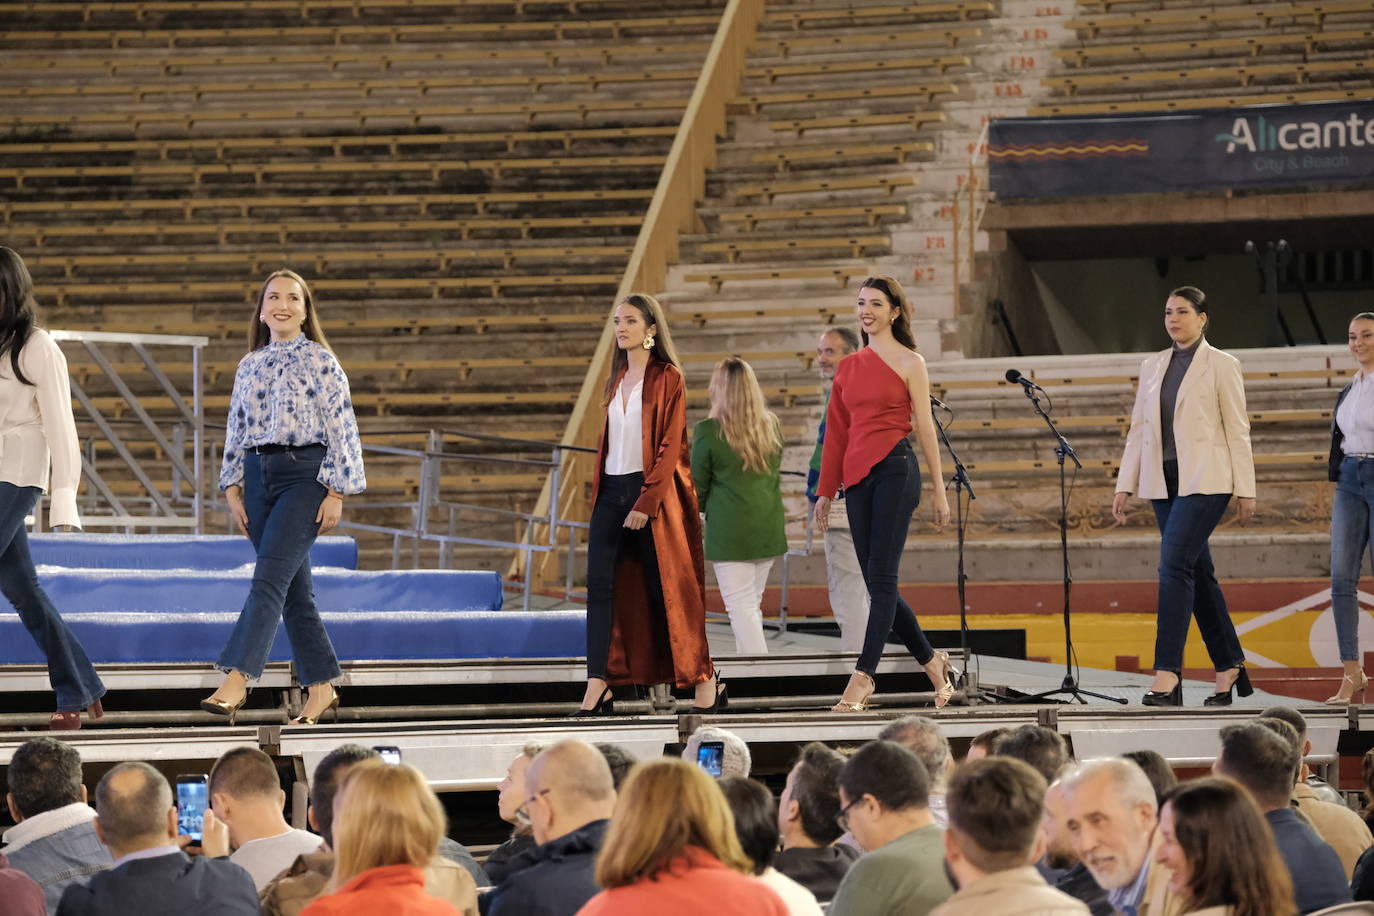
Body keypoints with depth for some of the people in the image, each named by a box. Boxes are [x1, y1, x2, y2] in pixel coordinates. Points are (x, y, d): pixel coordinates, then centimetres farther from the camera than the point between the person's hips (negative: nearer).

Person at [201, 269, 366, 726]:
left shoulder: (320, 361, -2)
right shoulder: (249, 366, 13)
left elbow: (342, 430, -5)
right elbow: (237, 432, 17)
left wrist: (336, 493, -10)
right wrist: (232, 490, 9)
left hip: (304, 476, -6)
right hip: (259, 477, 6)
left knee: (269, 579, -16)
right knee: (293, 588, 7)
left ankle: (236, 680, -24)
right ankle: (322, 688, 14)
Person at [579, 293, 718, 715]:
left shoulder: (667, 378, -6)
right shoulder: (618, 378, 14)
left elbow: (670, 446, -12)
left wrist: (646, 502, -18)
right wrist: (598, 493, 11)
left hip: (651, 492, -6)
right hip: (612, 490, 6)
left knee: (666, 589, 0)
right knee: (599, 584, -5)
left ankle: (705, 681, 12)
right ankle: (598, 687, -8)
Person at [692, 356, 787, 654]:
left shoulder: (708, 431, -12)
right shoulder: (771, 426, 3)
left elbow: (697, 486, -2)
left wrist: (703, 506, 17)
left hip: (730, 530, -5)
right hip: (769, 529, 5)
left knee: (742, 608, -4)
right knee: (752, 604, 15)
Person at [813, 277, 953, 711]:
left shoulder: (910, 362, 1)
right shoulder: (849, 366, 16)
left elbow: (925, 427, 1)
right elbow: (836, 431, 18)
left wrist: (939, 489, 0)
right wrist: (826, 491, 16)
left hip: (895, 471, -6)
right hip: (857, 476, 6)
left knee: (881, 578, -10)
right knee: (877, 583, 6)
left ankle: (863, 676, -15)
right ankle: (933, 662, 20)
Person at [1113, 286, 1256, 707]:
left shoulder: (1221, 365, -1)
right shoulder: (1152, 366, 14)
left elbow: (1237, 430, -2)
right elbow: (1138, 428, 15)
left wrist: (1245, 490, -5)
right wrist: (1124, 486, 9)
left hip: (1204, 479, -6)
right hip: (1163, 480, 6)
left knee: (1175, 564, -18)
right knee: (1197, 571, 9)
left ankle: (1167, 675, -21)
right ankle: (1229, 667, 19)